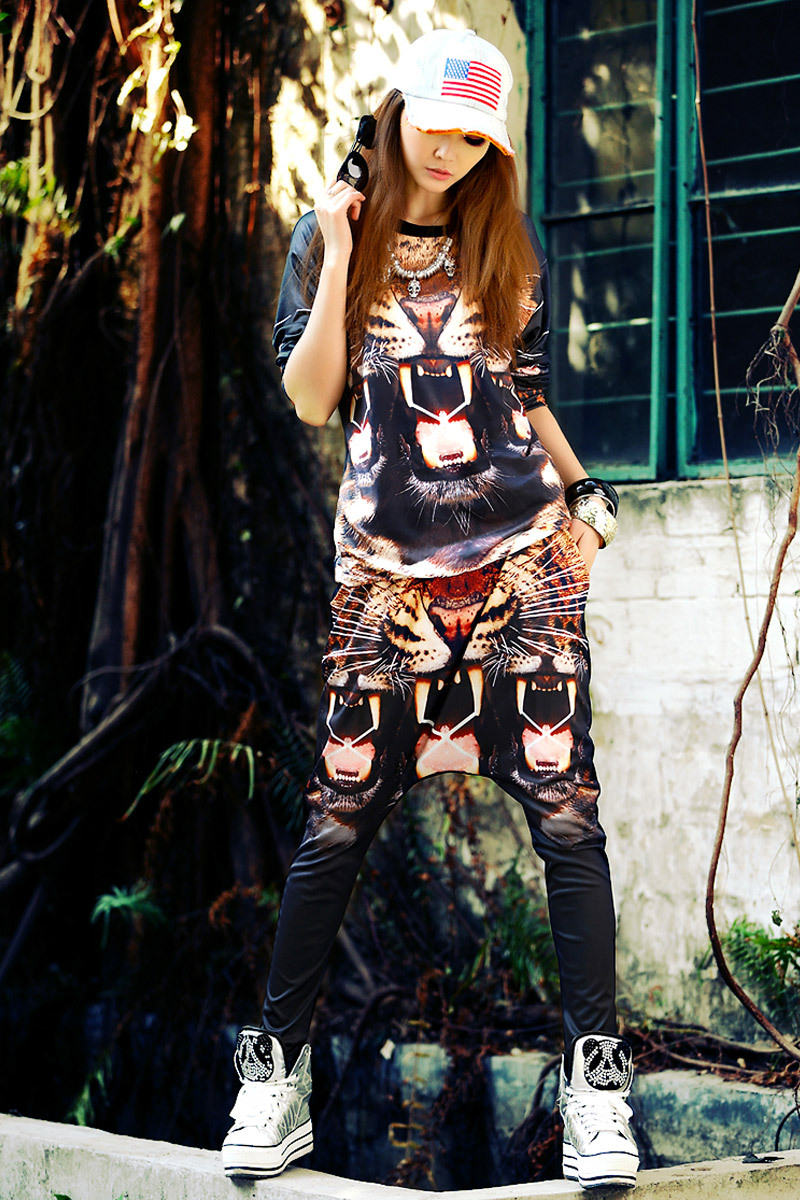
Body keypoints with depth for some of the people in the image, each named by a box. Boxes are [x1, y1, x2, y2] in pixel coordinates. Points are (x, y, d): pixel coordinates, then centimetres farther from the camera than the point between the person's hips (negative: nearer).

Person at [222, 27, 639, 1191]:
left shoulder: (509, 248, 13)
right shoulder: (333, 236, 8)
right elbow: (309, 399, -2)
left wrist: (585, 498, 6)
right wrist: (342, 252, -7)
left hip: (525, 559, 1)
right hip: (388, 568, -1)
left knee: (564, 810, -6)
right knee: (338, 818, -2)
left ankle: (595, 1078, -2)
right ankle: (279, 1064, 11)